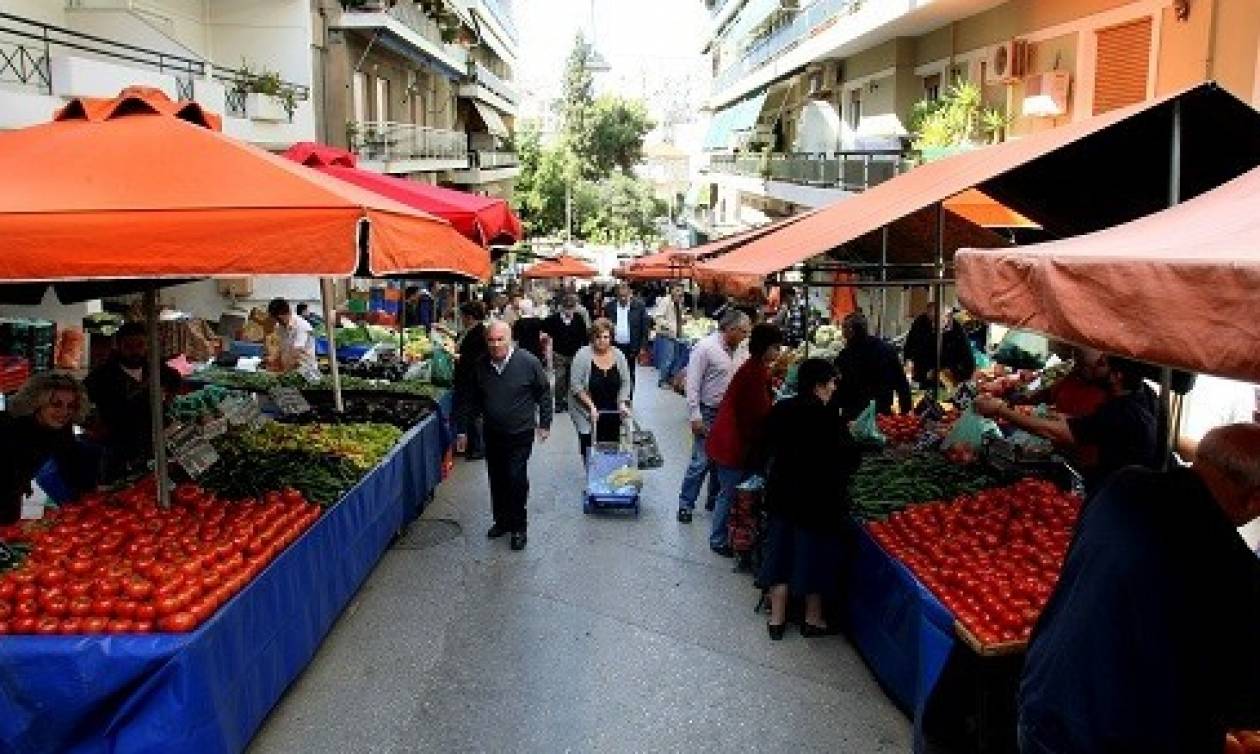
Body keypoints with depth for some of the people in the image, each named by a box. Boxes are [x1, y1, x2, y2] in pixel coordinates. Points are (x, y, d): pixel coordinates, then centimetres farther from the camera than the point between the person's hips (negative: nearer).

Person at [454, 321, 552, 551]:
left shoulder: (528, 362, -14)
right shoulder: (480, 366, -3)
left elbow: (544, 392, -1)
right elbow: (471, 401, 8)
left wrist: (544, 424, 1)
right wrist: (462, 430, 10)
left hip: (521, 434, -4)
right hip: (493, 433, 4)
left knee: (516, 478, -8)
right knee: (497, 480, 12)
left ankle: (518, 527, 8)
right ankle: (502, 521, 31)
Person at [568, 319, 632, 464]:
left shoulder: (618, 355, -1)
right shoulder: (583, 355, -12)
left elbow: (625, 383, 5)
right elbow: (576, 385, -13)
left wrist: (623, 403, -8)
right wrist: (591, 406, -18)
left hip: (612, 413, 3)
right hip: (587, 413, -3)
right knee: (590, 449, -3)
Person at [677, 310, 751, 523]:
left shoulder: (736, 350, 8)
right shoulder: (706, 347, -13)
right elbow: (693, 384, -15)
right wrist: (695, 416, -18)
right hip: (709, 413, -7)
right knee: (701, 462, -6)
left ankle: (714, 500, 28)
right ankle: (685, 505, 6)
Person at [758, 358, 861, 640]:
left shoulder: (780, 411, -1)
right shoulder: (829, 418, -19)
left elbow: (767, 451, 9)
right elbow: (849, 460, -14)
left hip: (782, 497, 5)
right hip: (818, 500, -5)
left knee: (781, 551, 14)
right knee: (815, 553, 11)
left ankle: (777, 618, 22)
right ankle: (813, 619, 26)